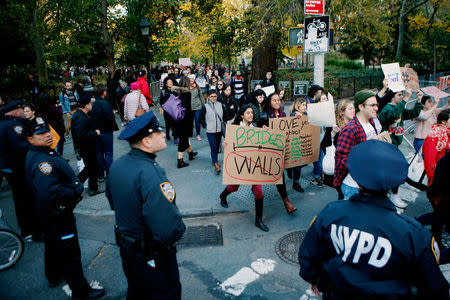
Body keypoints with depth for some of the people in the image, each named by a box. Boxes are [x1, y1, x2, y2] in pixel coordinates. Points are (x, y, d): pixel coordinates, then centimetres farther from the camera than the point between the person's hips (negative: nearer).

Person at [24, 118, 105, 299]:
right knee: (70, 253, 1)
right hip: (58, 214, -11)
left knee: (53, 245, 28)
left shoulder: (36, 155, 3)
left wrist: (75, 184, 1)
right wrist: (76, 190, -27)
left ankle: (54, 277, 51)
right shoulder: (42, 161, -30)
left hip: (48, 212, 11)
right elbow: (50, 192, -41)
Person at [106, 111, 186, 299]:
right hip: (153, 257, -7)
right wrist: (180, 228, -17)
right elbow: (169, 230, -39)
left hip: (126, 248, 8)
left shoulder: (116, 166, -6)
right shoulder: (150, 174, -34)